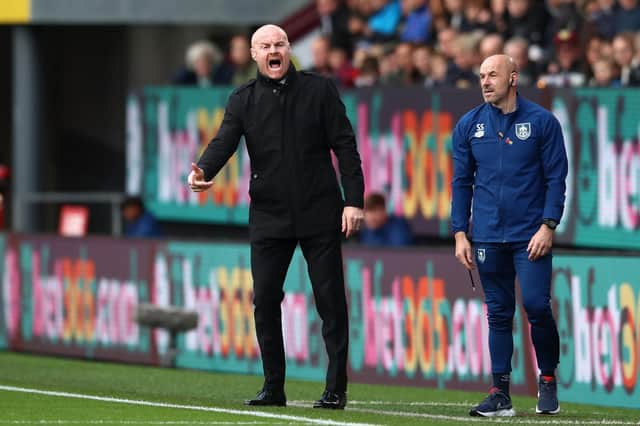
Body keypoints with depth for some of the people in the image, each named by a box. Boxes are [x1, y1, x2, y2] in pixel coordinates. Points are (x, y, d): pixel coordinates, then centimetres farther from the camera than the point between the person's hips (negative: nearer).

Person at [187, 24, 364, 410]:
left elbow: (345, 147, 0)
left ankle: (336, 388, 4)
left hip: (320, 215, -2)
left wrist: (354, 201, -7)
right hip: (269, 216, 2)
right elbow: (224, 142, -8)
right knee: (265, 299, -1)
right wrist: (204, 171, -30)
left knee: (331, 300, -1)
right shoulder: (244, 100, 6)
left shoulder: (320, 90, 2)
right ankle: (273, 388, 9)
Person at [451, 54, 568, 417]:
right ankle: (501, 394, 7)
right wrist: (460, 234, 4)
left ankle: (548, 378, 9)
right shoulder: (470, 125, 7)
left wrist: (548, 226, -11)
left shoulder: (542, 122, -1)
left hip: (531, 236, -3)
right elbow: (462, 182, 10)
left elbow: (556, 178, -1)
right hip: (488, 237, 3)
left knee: (536, 305, -11)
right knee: (498, 313, 5)